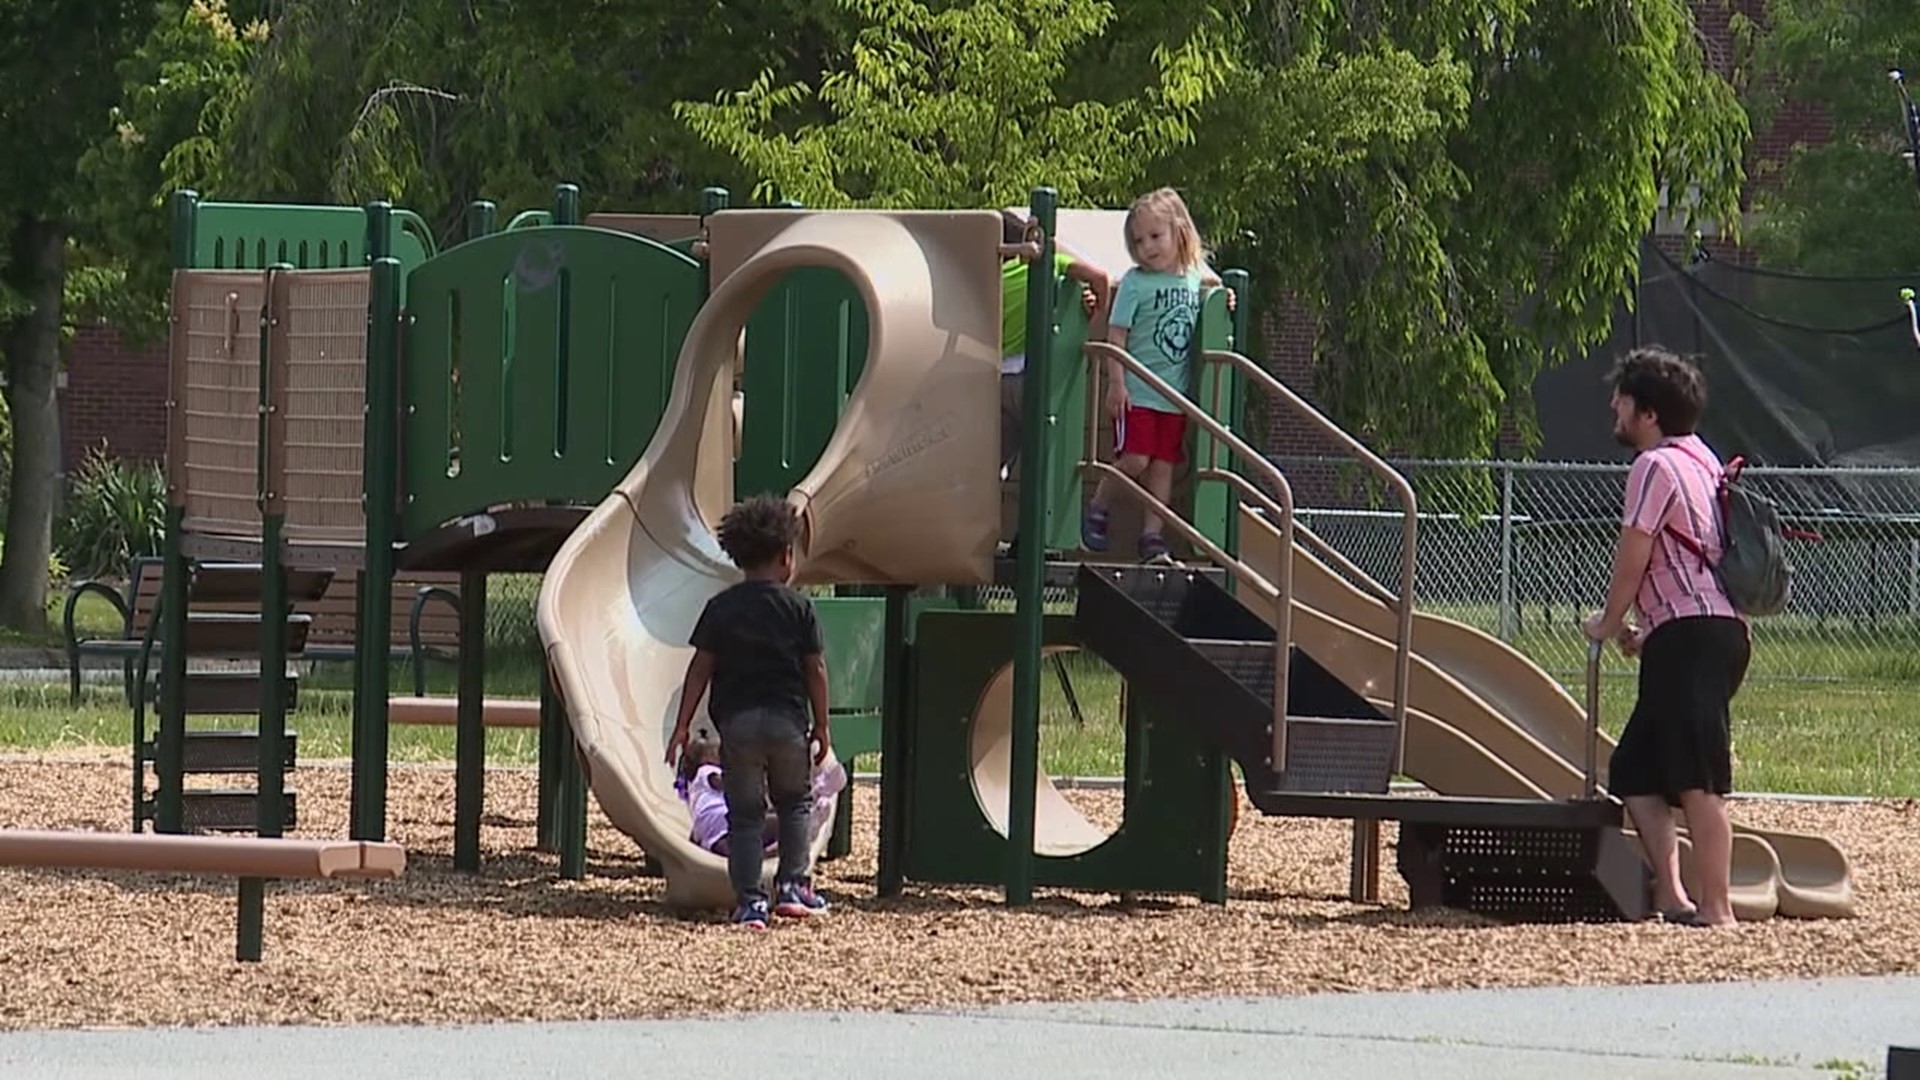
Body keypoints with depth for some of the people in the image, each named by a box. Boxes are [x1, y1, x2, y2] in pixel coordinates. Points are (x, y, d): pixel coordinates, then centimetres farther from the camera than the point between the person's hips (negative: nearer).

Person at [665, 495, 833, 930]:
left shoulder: (721, 608, 2)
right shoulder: (799, 608, 0)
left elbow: (700, 667, 0)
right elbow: (816, 669, 0)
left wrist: (683, 725, 3)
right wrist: (821, 725, 9)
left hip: (736, 720, 0)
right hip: (787, 718, 0)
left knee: (744, 813, 5)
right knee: (794, 803, 21)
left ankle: (750, 901, -2)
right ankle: (792, 886, 12)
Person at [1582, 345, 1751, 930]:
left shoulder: (1656, 466, -8)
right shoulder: (1700, 460, 22)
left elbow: (1632, 558, -8)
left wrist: (1610, 623, 8)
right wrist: (1647, 631, 25)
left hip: (1691, 638, -11)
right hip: (1716, 630, 11)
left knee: (1698, 783, -12)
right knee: (1636, 771, 11)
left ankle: (1716, 909, -15)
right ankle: (1670, 893, 5)